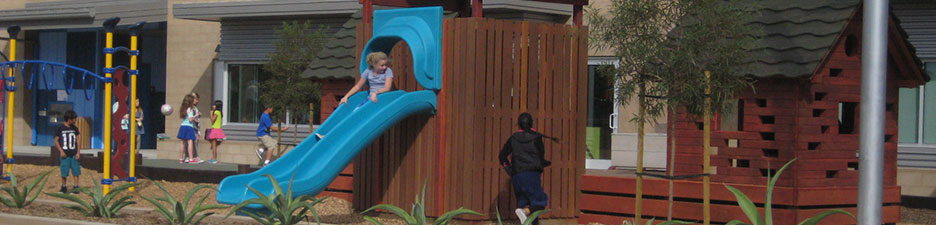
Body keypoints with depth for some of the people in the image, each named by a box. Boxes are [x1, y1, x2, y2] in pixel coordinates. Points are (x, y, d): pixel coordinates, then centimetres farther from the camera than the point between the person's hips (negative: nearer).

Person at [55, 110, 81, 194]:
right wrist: (61, 151, -8)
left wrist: (78, 152, 3)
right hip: (64, 154, -3)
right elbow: (56, 140, 1)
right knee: (64, 172, 3)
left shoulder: (75, 128, 7)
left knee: (76, 171, -1)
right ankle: (63, 188, 17)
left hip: (74, 154, 3)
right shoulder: (60, 128, -3)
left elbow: (77, 140, 11)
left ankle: (76, 187, 6)